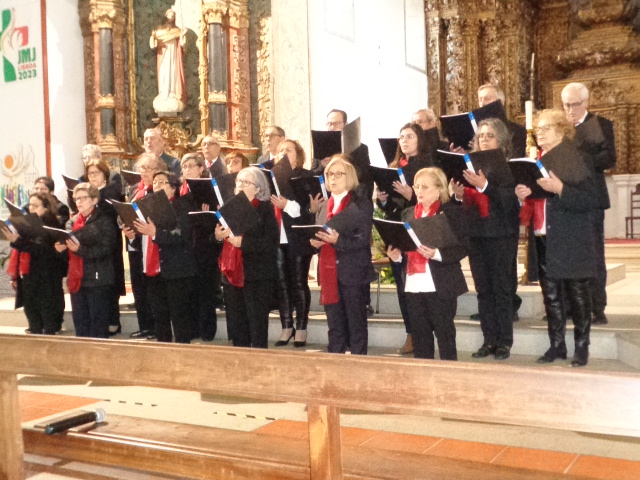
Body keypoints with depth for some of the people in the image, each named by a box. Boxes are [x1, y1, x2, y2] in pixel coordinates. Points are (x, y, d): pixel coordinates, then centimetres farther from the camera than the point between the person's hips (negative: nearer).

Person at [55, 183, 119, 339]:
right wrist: (62, 248, 0)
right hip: (76, 279, 7)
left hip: (97, 279, -7)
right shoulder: (74, 221, 14)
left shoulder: (104, 221, -6)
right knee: (80, 323, 11)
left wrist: (80, 249, -25)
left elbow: (105, 250, -15)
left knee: (98, 324, -1)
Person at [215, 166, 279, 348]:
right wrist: (218, 236, -3)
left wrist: (243, 242, -23)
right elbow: (221, 236, 20)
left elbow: (271, 242, -15)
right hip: (232, 274, 6)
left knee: (257, 326, -2)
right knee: (236, 325, 11)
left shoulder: (266, 209, -5)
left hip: (257, 276, -6)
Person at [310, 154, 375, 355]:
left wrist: (338, 240, -26)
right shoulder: (325, 204, 15)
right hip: (329, 272, 6)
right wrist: (315, 241, -2)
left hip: (353, 273, -5)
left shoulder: (362, 203, -3)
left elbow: (363, 240, -11)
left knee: (356, 326, 2)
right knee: (335, 327, 11)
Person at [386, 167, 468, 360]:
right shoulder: (408, 213, 14)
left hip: (440, 285, -5)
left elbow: (462, 247, -10)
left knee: (445, 336, 1)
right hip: (413, 285, 6)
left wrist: (437, 254, -24)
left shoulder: (452, 211, -4)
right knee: (419, 337, 11)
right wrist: (396, 255, -3)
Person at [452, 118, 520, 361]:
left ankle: (504, 342, 6)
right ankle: (489, 340, 14)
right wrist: (459, 194, -5)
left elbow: (509, 201, -16)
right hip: (476, 234, 5)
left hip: (501, 235, -5)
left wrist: (484, 186, -26)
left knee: (502, 288, -1)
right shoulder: (471, 165, 11)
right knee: (483, 289, 7)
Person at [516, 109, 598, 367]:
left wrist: (560, 189, -25)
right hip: (543, 238, 6)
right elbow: (530, 201, 19)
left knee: (576, 292, 2)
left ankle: (581, 346, 12)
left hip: (570, 240, -6)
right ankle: (556, 345, 20)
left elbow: (592, 200, -14)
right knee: (551, 294, 10)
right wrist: (522, 195, -3)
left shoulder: (575, 159, -7)